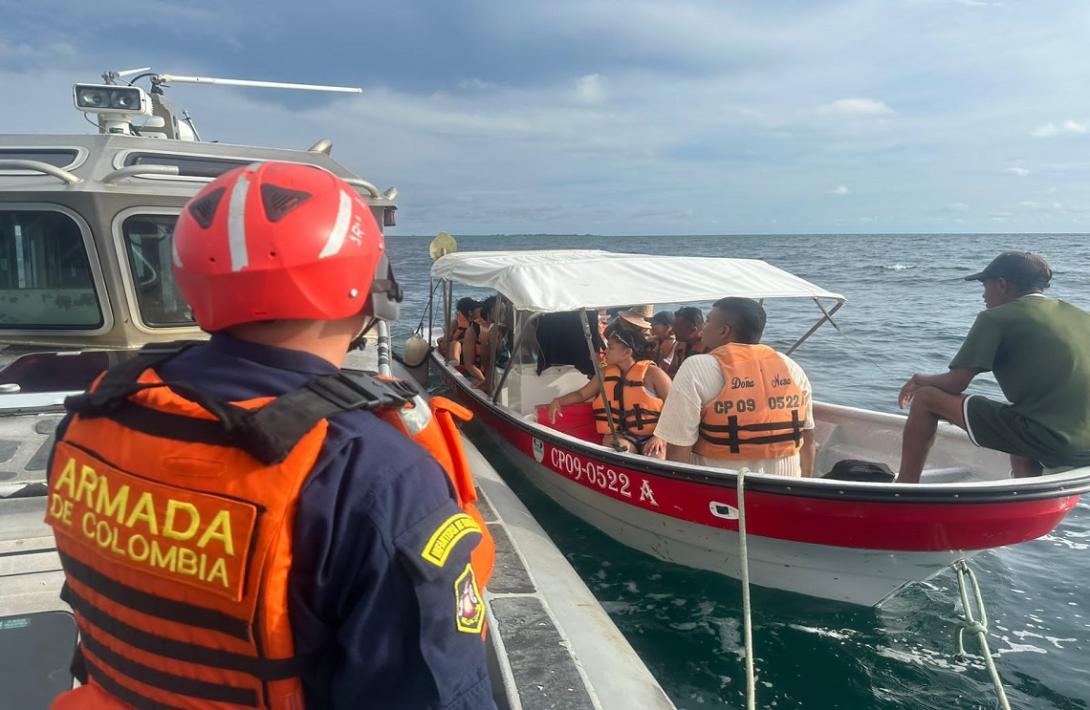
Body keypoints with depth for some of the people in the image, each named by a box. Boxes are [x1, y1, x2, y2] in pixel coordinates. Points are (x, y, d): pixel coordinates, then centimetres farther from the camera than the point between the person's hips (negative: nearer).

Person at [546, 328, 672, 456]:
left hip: (653, 436, -4)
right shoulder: (606, 373, 6)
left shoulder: (651, 373, -9)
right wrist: (558, 401, -6)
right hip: (623, 435, 4)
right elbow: (581, 394, 13)